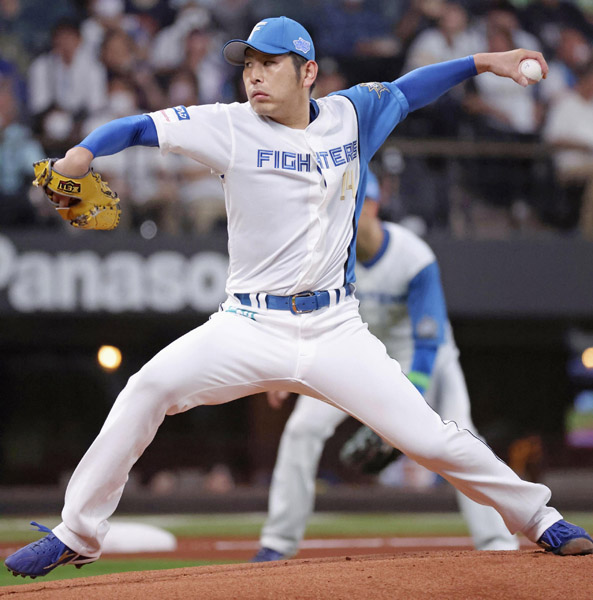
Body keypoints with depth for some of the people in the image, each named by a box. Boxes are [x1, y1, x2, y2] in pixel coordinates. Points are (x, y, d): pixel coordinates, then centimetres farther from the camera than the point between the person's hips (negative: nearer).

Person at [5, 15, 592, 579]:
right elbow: (139, 127, -7)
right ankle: (76, 536, -11)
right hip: (250, 327, -1)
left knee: (429, 438, -7)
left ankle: (538, 517, 15)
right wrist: (78, 157, -25)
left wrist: (484, 60, 17)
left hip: (336, 332, 1)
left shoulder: (349, 115, 6)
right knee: (150, 387, -23)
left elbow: (405, 90, 23)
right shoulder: (231, 127, -4)